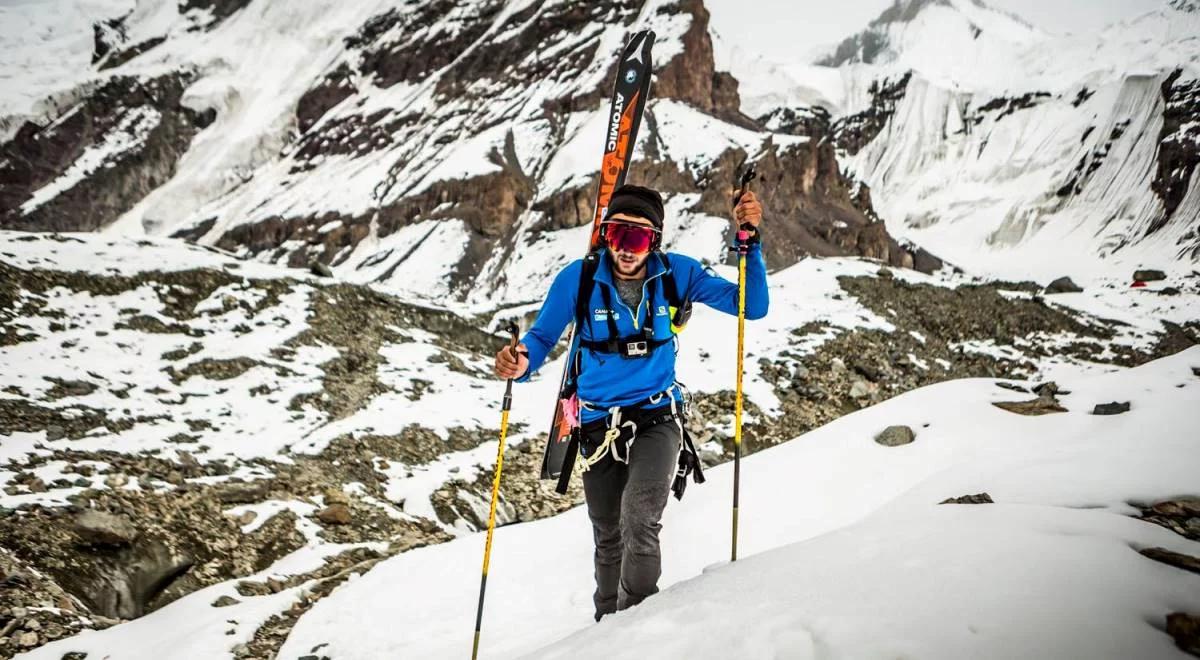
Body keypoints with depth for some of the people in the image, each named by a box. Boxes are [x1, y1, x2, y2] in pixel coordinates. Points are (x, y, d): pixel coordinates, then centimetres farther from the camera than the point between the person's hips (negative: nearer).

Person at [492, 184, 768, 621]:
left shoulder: (676, 274, -9)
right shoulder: (579, 278, -12)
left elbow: (752, 307, -7)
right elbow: (542, 337, -7)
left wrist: (750, 242, -21)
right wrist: (521, 363, -30)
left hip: (657, 420, -1)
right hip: (599, 426, 1)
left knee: (639, 522, -26)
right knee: (608, 537, 17)